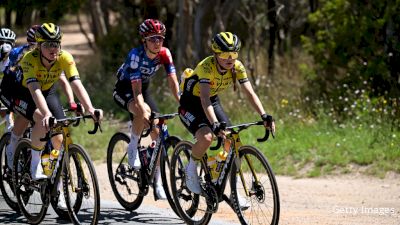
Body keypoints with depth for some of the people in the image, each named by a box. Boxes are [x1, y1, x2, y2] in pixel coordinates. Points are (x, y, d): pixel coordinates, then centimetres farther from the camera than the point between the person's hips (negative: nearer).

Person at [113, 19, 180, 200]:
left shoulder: (164, 54, -18)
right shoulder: (136, 55, -31)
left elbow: (173, 82, -19)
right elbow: (136, 89, -37)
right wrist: (143, 111, -51)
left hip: (144, 89, 5)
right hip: (124, 90, -5)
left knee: (157, 132, -6)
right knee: (144, 112, -38)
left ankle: (157, 181, 2)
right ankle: (132, 148, -14)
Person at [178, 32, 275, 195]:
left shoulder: (237, 67, -17)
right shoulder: (206, 66, -33)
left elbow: (250, 93, -20)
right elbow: (204, 98, -43)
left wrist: (264, 116, -36)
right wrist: (215, 124, -56)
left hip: (213, 101, 6)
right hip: (191, 103, -5)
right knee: (206, 137, -31)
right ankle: (191, 169, -1)